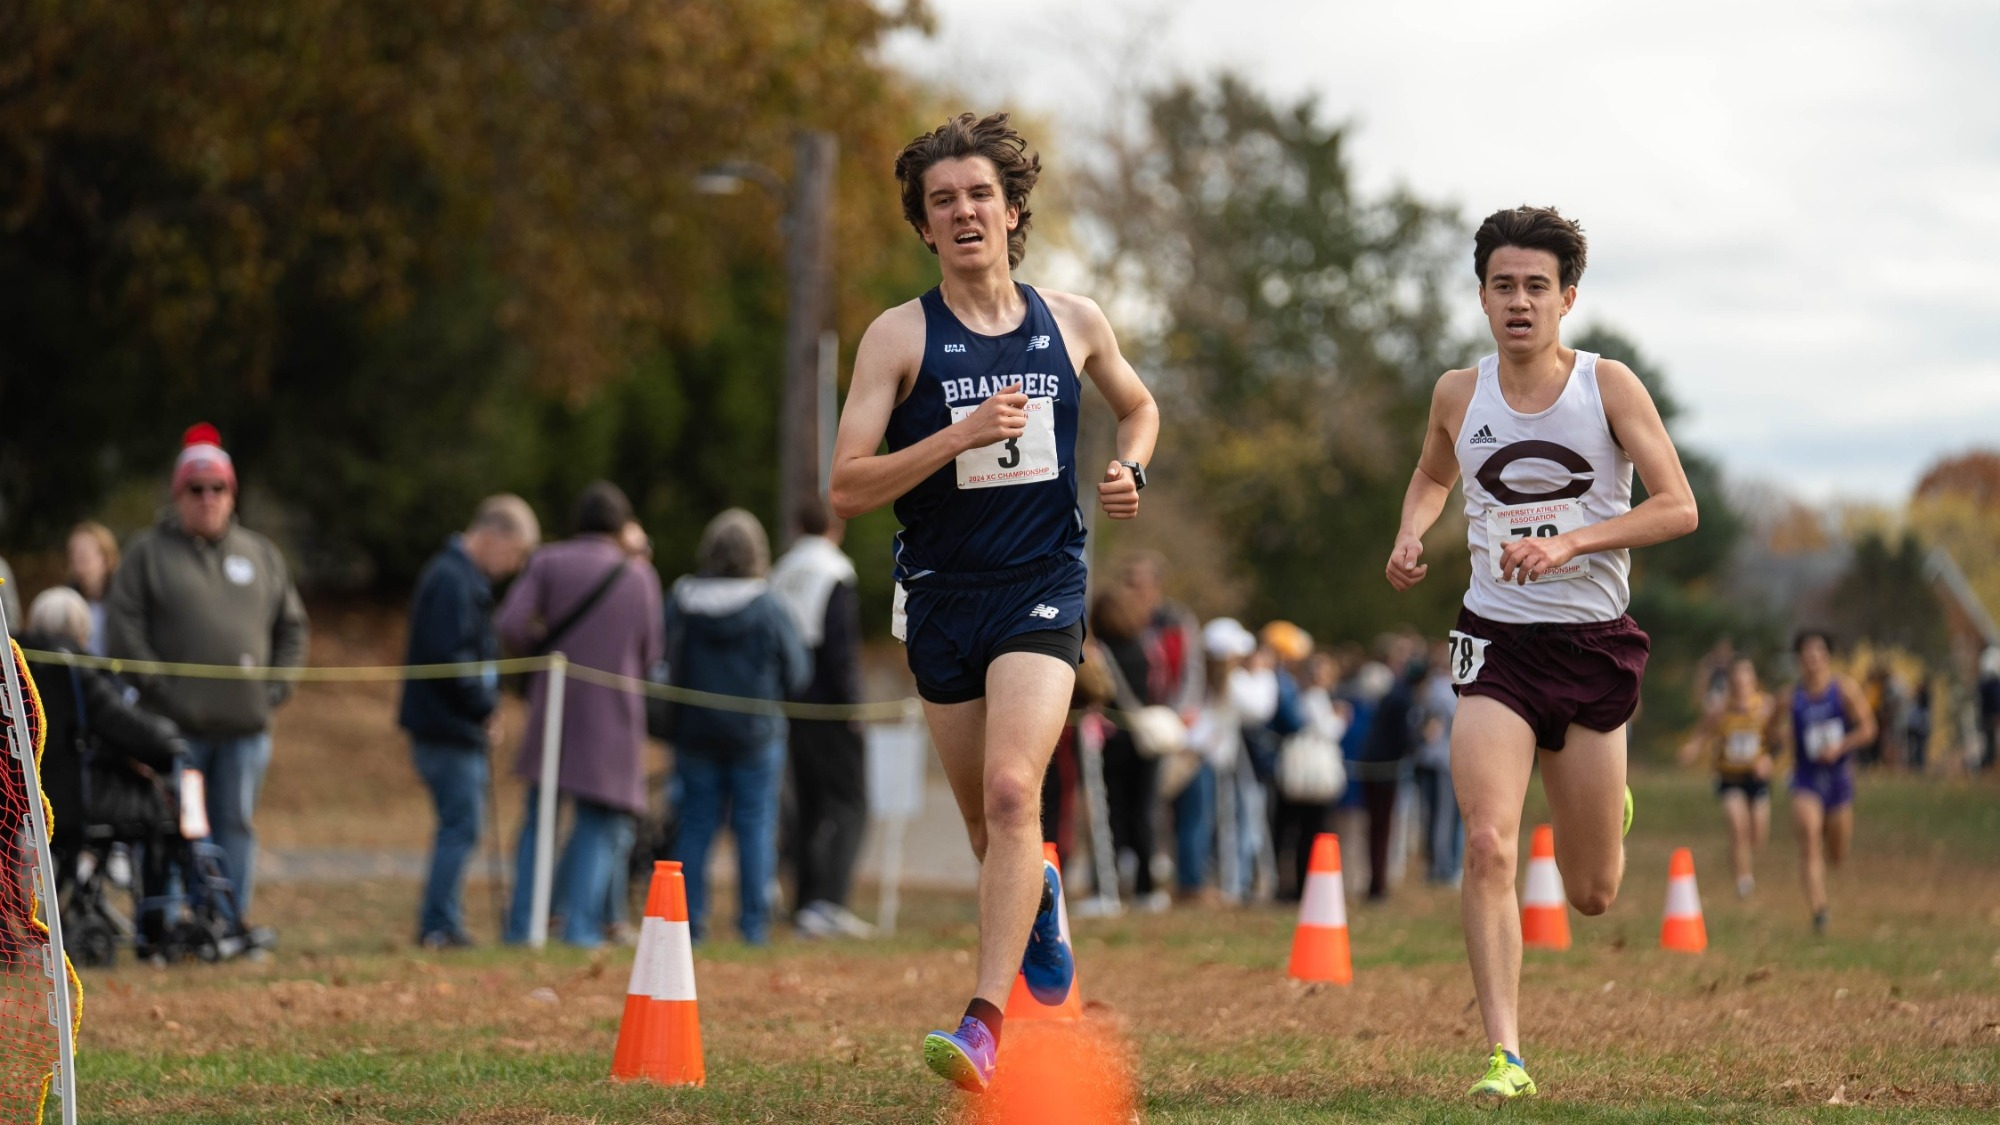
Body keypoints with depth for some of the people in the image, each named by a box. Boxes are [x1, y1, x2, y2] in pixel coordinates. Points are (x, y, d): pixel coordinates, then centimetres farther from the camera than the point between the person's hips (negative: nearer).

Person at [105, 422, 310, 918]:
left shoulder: (261, 554, 14)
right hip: (174, 725, -4)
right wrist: (157, 685, -12)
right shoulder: (149, 552, 2)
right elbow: (123, 627, -4)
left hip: (246, 725, 4)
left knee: (237, 827, 7)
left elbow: (292, 625, 19)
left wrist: (277, 684, 5)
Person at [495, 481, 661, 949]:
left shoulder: (548, 563, -2)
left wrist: (542, 641, 7)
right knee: (602, 825, 5)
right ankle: (581, 926, -8)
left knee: (539, 821, 13)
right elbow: (650, 655, 7)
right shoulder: (641, 576, 1)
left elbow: (509, 626, -13)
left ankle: (521, 924, 9)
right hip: (612, 717, -1)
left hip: (553, 712, 1)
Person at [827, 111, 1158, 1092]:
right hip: (941, 596, 1)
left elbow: (1137, 404, 26)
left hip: (1043, 588, -1)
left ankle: (986, 1021, -26)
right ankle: (1038, 901, 48)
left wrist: (1130, 470, 5)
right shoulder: (899, 337, -3)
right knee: (987, 826, 11)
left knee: (1012, 790, -22)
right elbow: (846, 491, -10)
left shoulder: (1073, 322, 5)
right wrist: (962, 434, -20)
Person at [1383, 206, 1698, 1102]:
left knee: (1593, 896, 9)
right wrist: (1410, 534, 3)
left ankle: (1602, 801, 46)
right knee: (1488, 846, -21)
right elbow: (1432, 474, 25)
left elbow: (1679, 507, -11)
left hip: (1594, 645, -1)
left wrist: (1572, 543, -24)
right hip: (1497, 642, 1)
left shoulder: (1607, 386, -5)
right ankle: (1505, 1054, -17)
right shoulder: (1459, 395, 3)